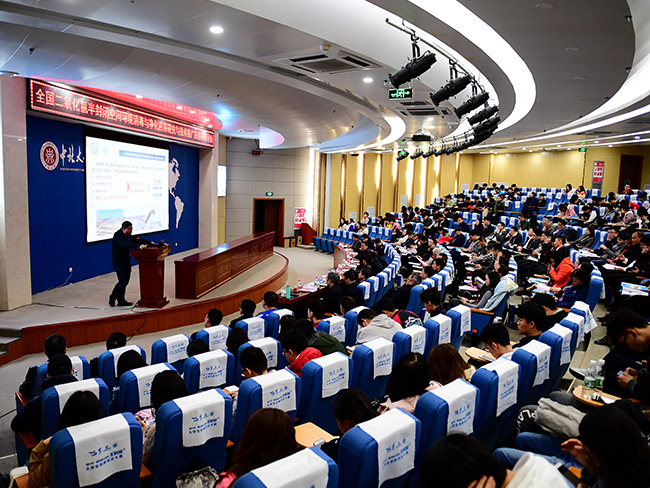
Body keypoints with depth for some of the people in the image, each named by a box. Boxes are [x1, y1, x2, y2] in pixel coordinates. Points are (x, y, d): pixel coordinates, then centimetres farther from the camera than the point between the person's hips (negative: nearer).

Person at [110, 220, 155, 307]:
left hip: (125, 261, 9)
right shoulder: (118, 236, -18)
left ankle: (121, 301, 17)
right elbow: (127, 243, -34)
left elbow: (137, 240, 11)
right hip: (119, 262, -9)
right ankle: (112, 298, 6)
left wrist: (149, 243, 1)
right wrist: (138, 246, -48)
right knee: (123, 281, -10)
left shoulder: (128, 235, 9)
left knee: (125, 280, 10)